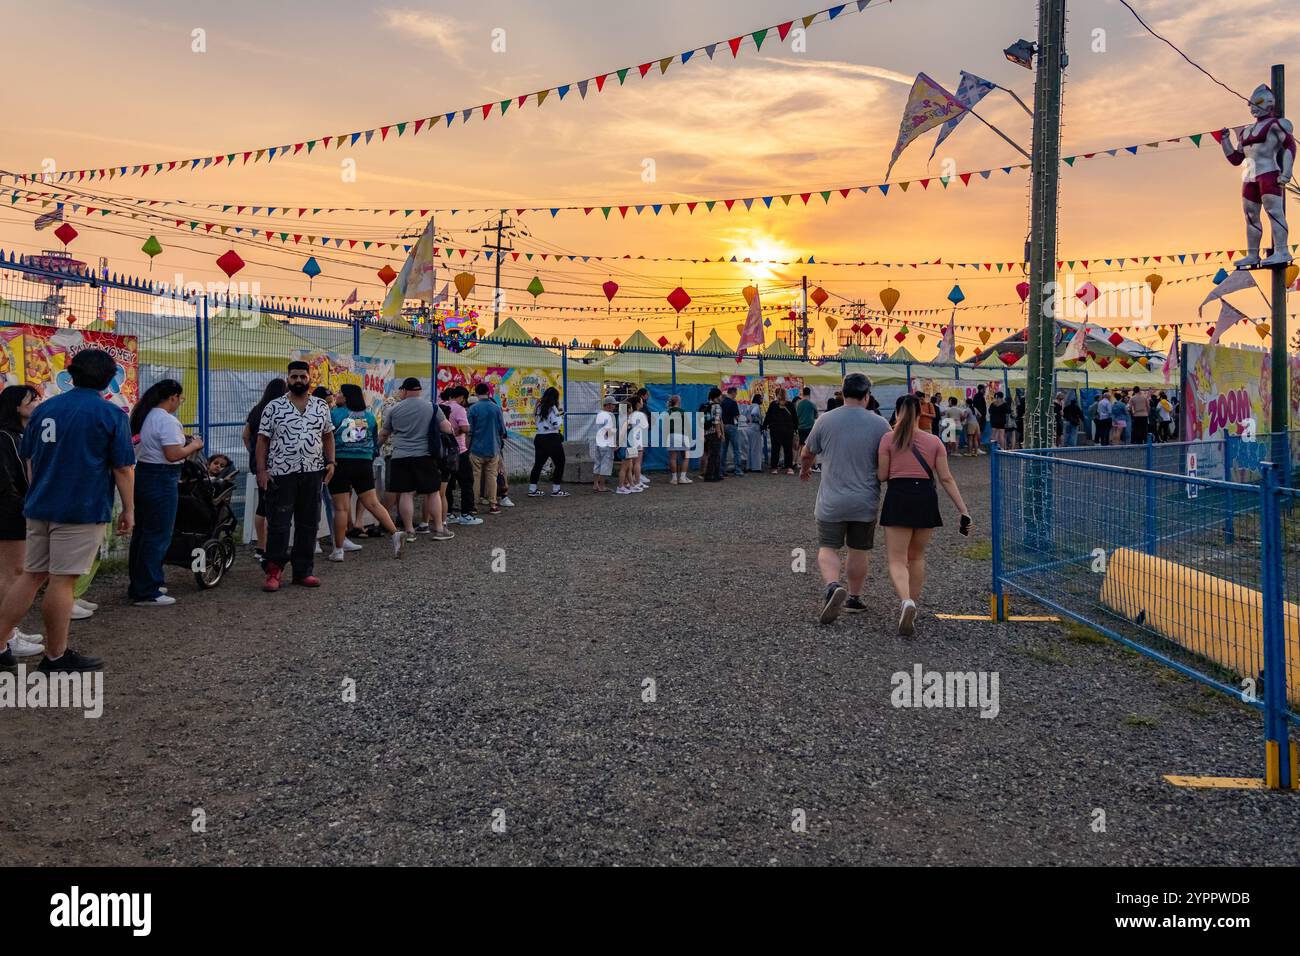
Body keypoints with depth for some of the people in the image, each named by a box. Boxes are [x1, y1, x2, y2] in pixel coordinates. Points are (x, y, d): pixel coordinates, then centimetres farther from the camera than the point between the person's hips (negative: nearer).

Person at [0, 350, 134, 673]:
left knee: (32, 575, 15)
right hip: (83, 510, -6)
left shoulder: (43, 408, 10)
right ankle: (55, 656, 8)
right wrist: (129, 510, -2)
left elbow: (29, 460, 16)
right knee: (62, 580, -1)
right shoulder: (111, 414, -7)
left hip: (39, 508, 6)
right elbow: (123, 468, -10)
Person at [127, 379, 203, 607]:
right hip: (161, 480, -10)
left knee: (142, 532, 16)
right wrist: (194, 446, -6)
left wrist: (185, 443, 16)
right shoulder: (167, 420, -16)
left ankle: (138, 586, 26)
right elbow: (173, 455, -22)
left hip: (143, 474, 10)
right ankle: (147, 593, -1)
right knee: (158, 536, -4)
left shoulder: (147, 416, 13)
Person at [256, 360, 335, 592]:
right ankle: (273, 572, 7)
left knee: (309, 524, 7)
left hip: (312, 473, 3)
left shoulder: (321, 407, 9)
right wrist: (261, 470, -8)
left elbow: (328, 436, 16)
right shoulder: (273, 407, 0)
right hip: (280, 474, -3)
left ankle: (304, 572, 15)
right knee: (278, 524, -1)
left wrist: (331, 462, 5)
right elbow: (262, 440, 0)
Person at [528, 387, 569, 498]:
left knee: (538, 464, 12)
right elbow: (556, 425, -16)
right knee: (560, 463, 5)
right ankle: (556, 490, 5)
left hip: (539, 438, 7)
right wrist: (560, 417, 2)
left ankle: (532, 490, 11)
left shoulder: (540, 408, 9)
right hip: (552, 439, -7)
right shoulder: (553, 408, -12)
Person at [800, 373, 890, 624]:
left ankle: (833, 586, -19)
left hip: (832, 501, -1)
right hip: (866, 502, 1)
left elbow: (806, 454, 10)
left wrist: (805, 469, 32)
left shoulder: (825, 420, -4)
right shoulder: (879, 424, -5)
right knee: (858, 551, 14)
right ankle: (854, 598, 24)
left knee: (828, 548, 6)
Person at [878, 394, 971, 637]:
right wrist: (963, 510, 4)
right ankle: (913, 604, 26)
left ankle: (906, 602, -26)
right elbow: (946, 479, 3)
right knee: (917, 557, 21)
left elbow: (882, 475, -1)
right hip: (926, 498, 3)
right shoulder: (934, 441, 7)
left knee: (897, 560, -1)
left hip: (898, 498, -3)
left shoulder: (888, 439, 0)